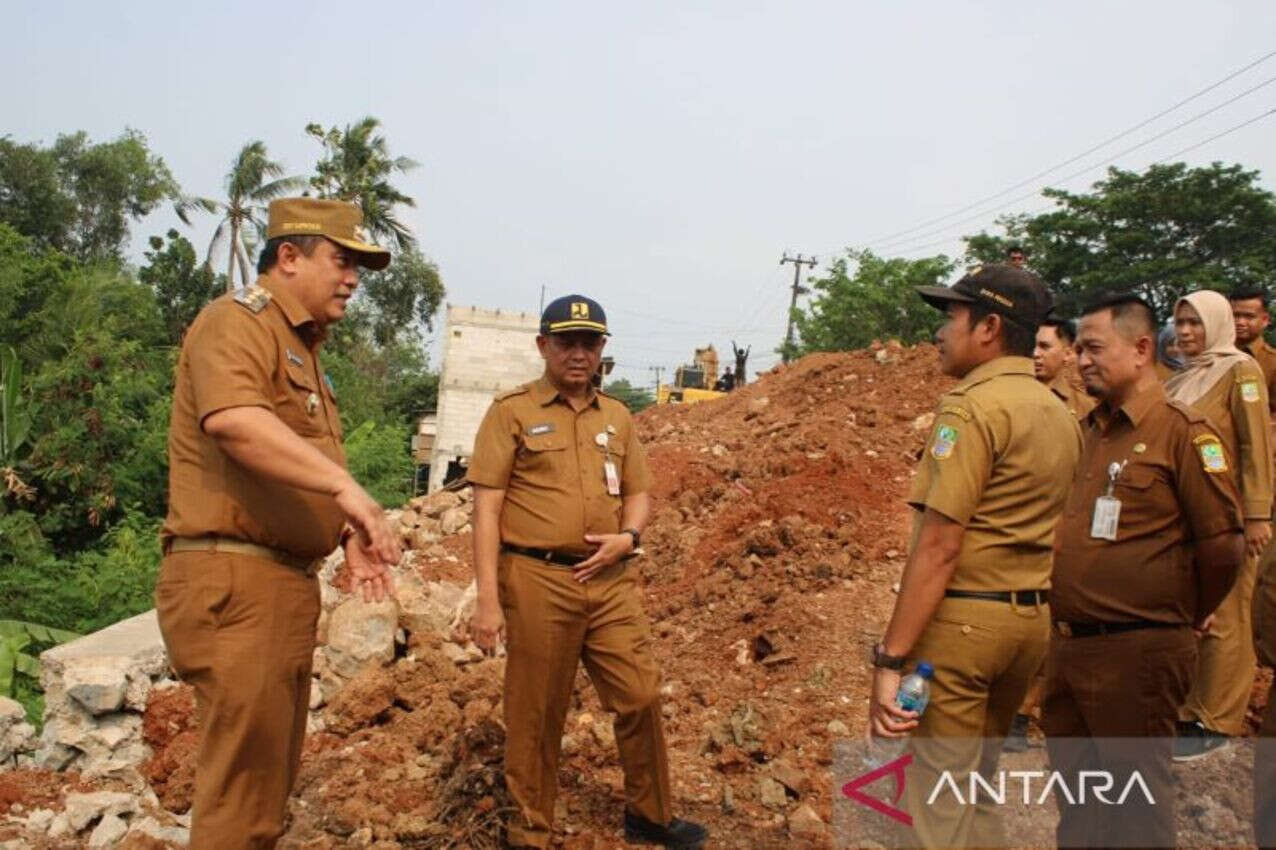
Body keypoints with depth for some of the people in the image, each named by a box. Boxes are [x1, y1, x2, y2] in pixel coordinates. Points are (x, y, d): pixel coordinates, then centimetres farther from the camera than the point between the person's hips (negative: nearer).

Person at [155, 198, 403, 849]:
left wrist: (347, 532, 11)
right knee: (244, 780, -2)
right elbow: (233, 421, -31)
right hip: (234, 581, -10)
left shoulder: (302, 349, 21)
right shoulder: (237, 322, -9)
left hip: (287, 582, 10)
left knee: (271, 775, 20)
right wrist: (345, 486, -36)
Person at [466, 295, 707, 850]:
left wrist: (628, 537, -5)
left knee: (640, 697, 8)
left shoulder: (617, 417, 13)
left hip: (611, 582, 5)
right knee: (536, 716, 6)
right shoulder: (511, 411, -2)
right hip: (538, 581, -4)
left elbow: (638, 493, 18)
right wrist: (488, 598, -12)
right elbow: (486, 507, -6)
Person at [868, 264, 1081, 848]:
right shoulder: (1060, 414, 11)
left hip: (961, 618, -8)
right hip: (1032, 618, 8)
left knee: (940, 797, 3)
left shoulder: (973, 407, -14)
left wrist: (889, 661, -19)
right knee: (979, 782, 22)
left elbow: (939, 546, -20)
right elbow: (1054, 533, 14)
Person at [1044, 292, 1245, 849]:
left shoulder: (1182, 431, -12)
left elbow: (1222, 545, -13)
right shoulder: (1091, 431, 10)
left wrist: (1178, 619, 0)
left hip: (1135, 651, -7)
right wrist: (1067, 626, 15)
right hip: (1067, 646, 7)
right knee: (1076, 801, 20)